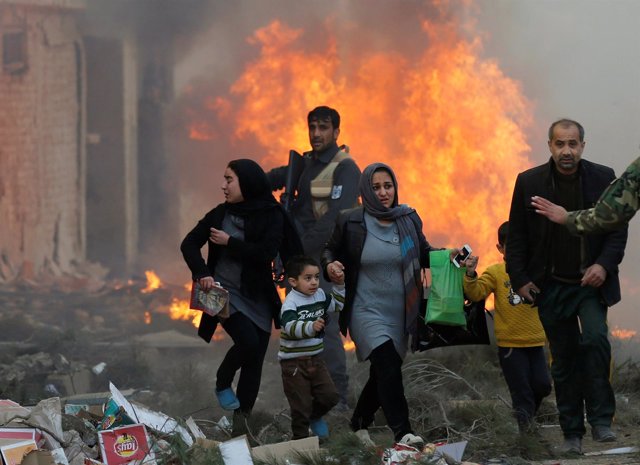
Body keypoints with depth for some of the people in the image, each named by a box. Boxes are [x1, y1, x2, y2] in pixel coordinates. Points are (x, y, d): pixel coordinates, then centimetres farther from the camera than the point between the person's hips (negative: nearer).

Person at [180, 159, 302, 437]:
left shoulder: (272, 216, -3)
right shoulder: (221, 213, 4)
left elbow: (266, 253, -16)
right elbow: (189, 243, 5)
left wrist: (229, 243, -11)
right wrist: (201, 272, -10)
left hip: (258, 298, 1)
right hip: (225, 293, -1)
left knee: (254, 361, -1)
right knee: (248, 341, -23)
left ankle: (241, 420, 6)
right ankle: (222, 384, 3)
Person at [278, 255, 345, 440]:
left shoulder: (320, 295, 4)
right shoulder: (291, 302, -19)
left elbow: (338, 305, 19)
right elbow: (290, 326, -35)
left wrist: (340, 286, 5)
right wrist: (311, 326, -51)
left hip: (315, 358, 6)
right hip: (293, 362, -6)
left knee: (330, 396, 2)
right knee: (301, 405, 0)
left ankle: (314, 416, 31)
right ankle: (300, 437, 15)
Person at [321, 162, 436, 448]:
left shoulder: (409, 219, 3)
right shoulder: (350, 221, -4)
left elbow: (423, 253, 13)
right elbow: (331, 250, 9)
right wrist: (330, 266, -13)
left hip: (400, 314, 4)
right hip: (367, 311, -4)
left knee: (382, 375, 13)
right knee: (388, 366, -23)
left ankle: (359, 424, 35)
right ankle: (402, 432, -24)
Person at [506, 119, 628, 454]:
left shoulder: (603, 178, -2)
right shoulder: (529, 182, -1)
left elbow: (618, 228, 0)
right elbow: (516, 235, 3)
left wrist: (604, 265, -14)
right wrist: (519, 279, -3)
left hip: (591, 282, -1)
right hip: (551, 286, 1)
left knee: (595, 338, -23)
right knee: (564, 360, 5)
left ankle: (600, 419, -14)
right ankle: (572, 434, 13)